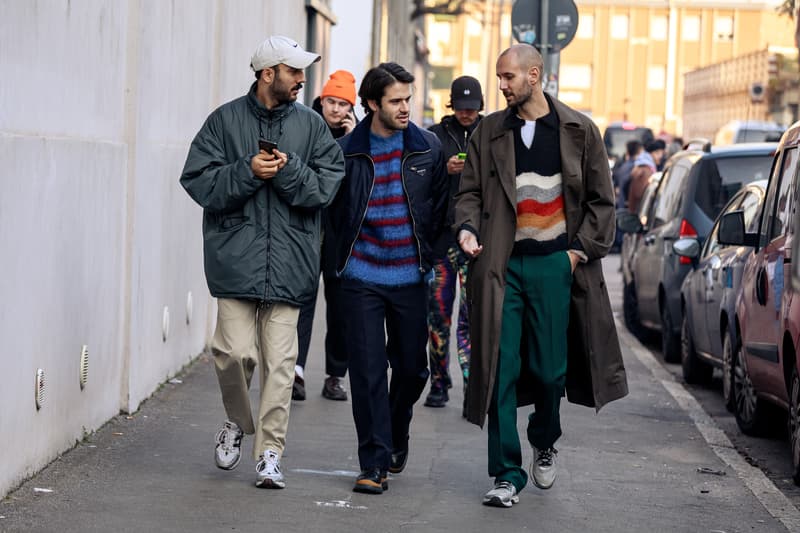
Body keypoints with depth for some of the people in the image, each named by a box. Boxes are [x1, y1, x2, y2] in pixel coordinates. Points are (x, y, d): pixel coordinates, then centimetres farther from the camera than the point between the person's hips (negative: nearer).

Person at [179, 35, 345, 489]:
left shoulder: (311, 125, 10)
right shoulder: (225, 121, 5)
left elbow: (326, 186, 3)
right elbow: (199, 181, -1)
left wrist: (289, 171, -13)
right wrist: (247, 171, -13)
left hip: (289, 263, 1)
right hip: (235, 259, -1)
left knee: (280, 361, -2)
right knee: (236, 352, -7)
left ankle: (270, 452, 4)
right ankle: (238, 423, 22)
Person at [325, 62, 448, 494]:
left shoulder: (428, 147, 2)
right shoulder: (346, 151, -2)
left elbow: (440, 206, 11)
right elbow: (333, 210, 9)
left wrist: (425, 251, 8)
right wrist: (344, 256, 7)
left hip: (410, 277, 2)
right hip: (361, 279, -2)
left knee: (412, 368, 9)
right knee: (368, 372, -4)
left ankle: (396, 438, 36)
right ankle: (374, 463, 1)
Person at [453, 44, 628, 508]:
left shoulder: (578, 130, 4)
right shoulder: (489, 133, 9)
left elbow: (601, 199, 8)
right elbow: (470, 191, 12)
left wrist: (581, 249, 0)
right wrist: (468, 228, -7)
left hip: (554, 264, -1)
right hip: (503, 265, 1)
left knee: (550, 367, 2)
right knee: (502, 369, -4)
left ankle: (545, 443, 32)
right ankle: (507, 474, 0)